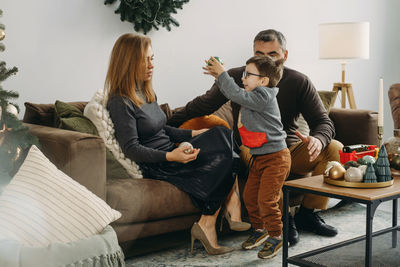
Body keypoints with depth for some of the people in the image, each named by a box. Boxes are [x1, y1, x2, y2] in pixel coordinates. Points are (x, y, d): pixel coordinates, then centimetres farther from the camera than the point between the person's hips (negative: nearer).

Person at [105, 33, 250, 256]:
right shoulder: (120, 102, -13)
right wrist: (170, 156, -29)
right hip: (154, 165, -9)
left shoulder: (147, 92, 17)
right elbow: (131, 149, -18)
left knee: (222, 136, -14)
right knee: (222, 157, -20)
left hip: (169, 154, 9)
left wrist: (193, 134, 11)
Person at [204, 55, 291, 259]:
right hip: (259, 157, 10)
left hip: (275, 157, -10)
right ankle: (259, 230, 29)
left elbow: (237, 95, -28)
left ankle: (275, 236, 8)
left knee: (266, 199, -8)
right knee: (249, 196, 11)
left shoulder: (264, 96, -19)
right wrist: (219, 77, 15)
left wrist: (222, 74, -17)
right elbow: (235, 95, 26)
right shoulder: (253, 96, 9)